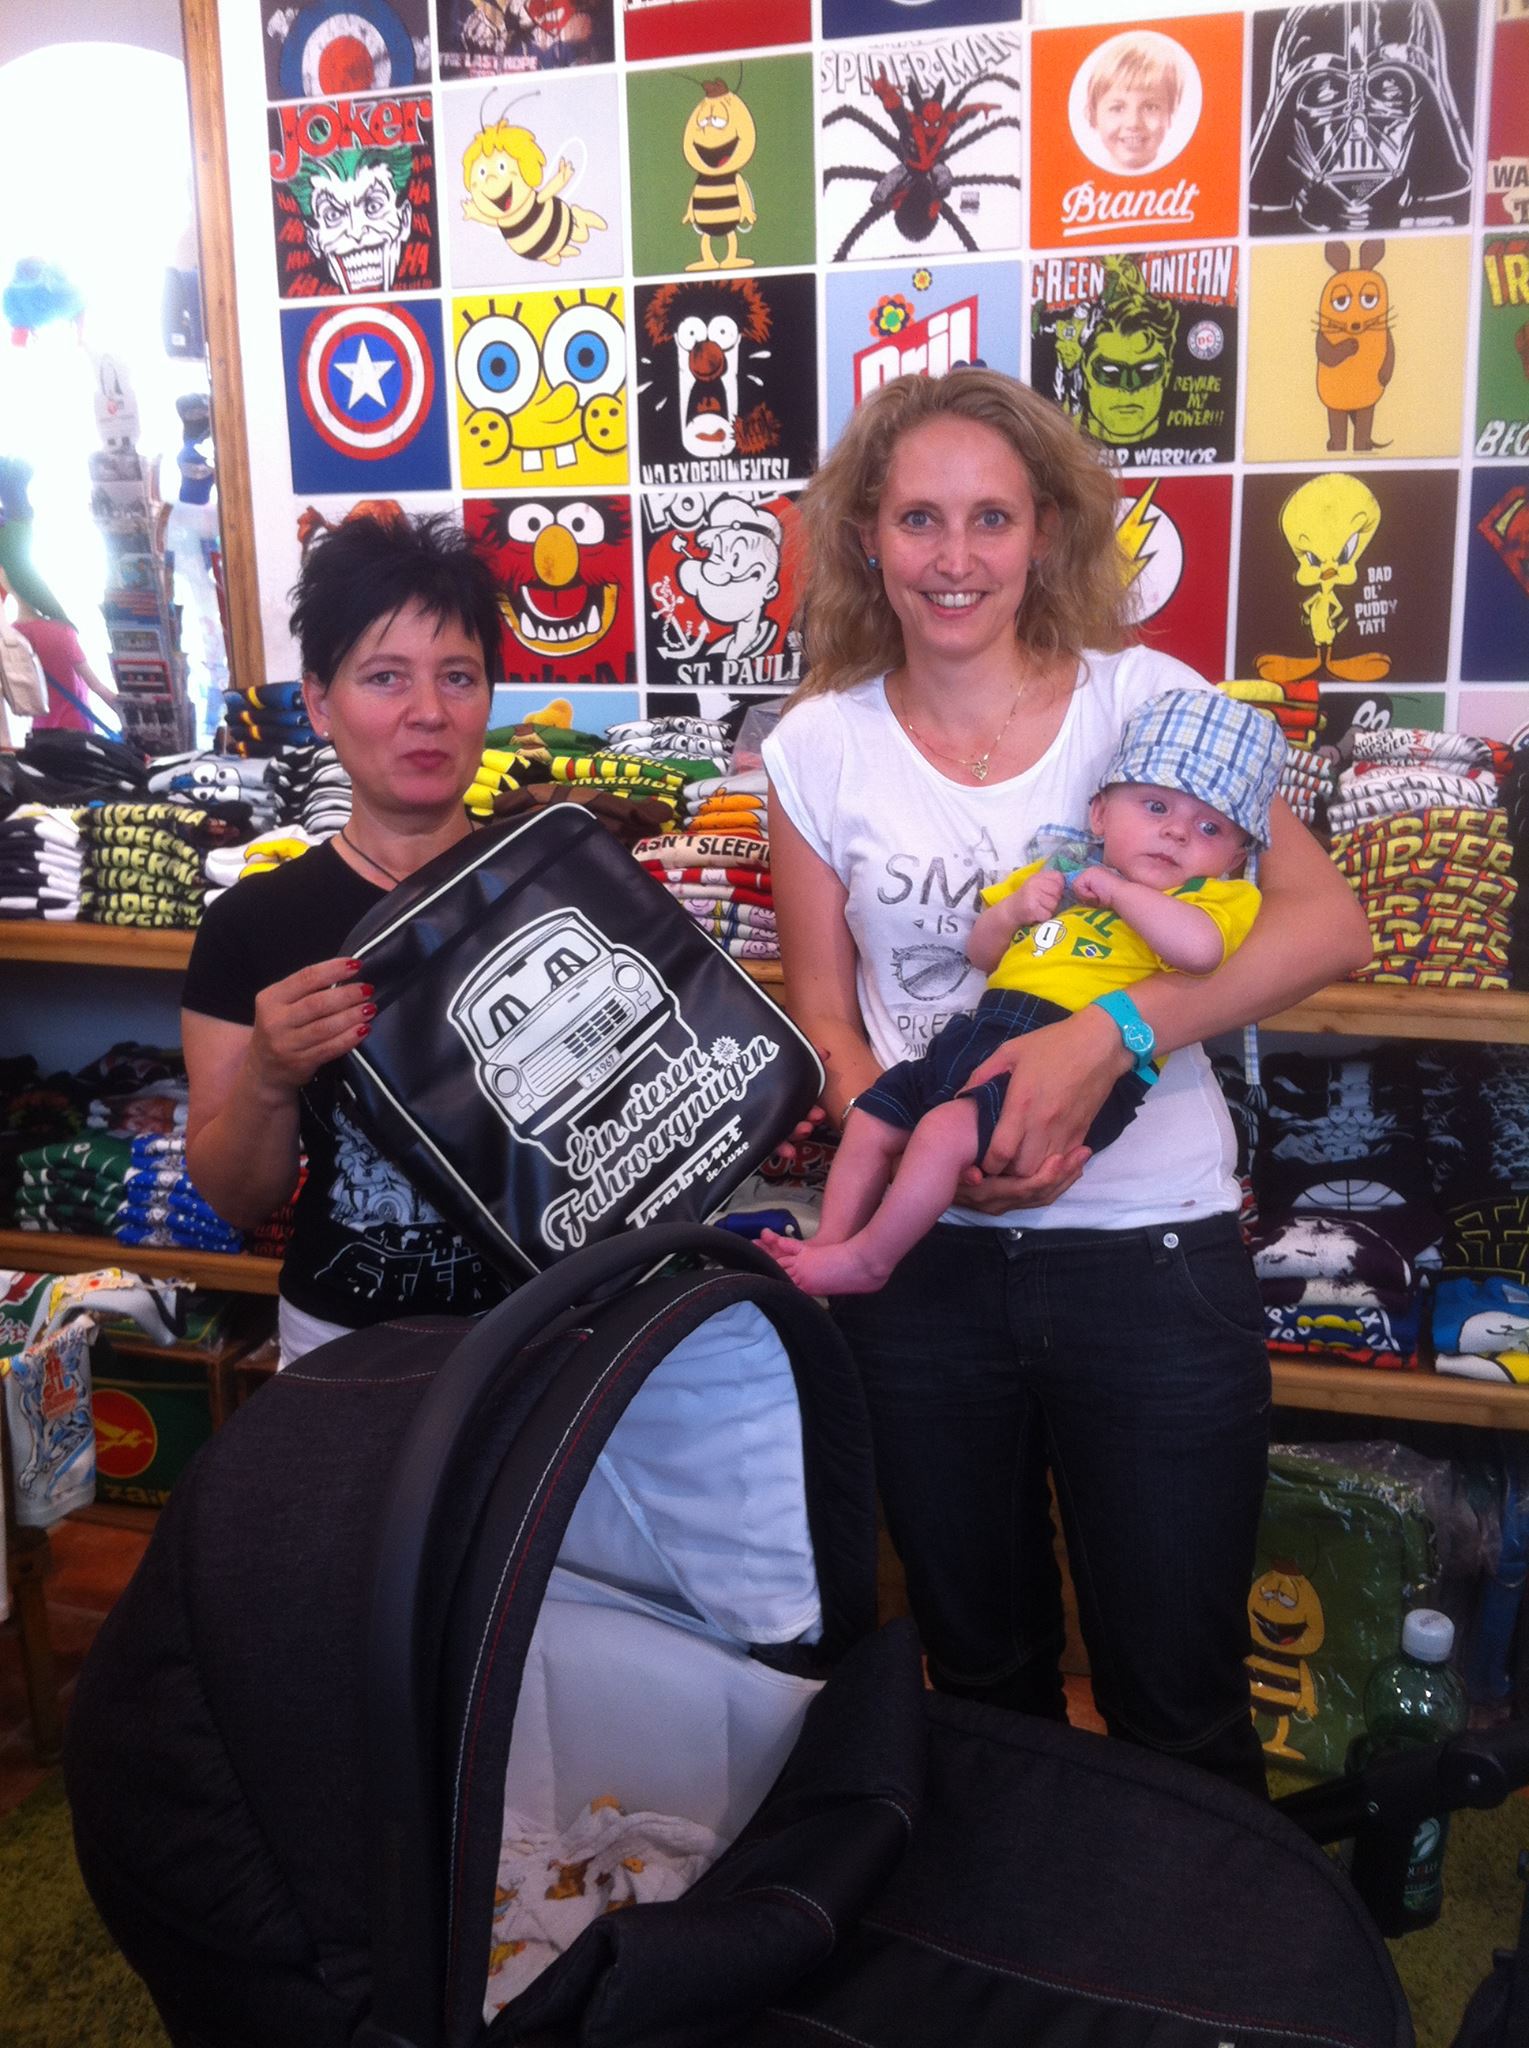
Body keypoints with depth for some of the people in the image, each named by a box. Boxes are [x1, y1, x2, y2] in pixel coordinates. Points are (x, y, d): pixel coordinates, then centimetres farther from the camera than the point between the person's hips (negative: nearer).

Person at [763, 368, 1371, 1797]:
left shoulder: (1140, 696, -4)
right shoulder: (821, 747, 1)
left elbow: (1328, 920, -11)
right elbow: (823, 1014, 4)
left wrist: (1110, 1033, -25)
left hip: (1150, 1250, -2)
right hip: (924, 1261, 2)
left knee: (1176, 1698, 11)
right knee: (979, 1670, 22)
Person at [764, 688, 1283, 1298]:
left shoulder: (1215, 897, 4)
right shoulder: (1058, 871, 22)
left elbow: (1198, 948, -21)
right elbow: (981, 952, 26)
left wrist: (1118, 890, -8)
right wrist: (1012, 910, 5)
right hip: (976, 1035, 8)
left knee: (947, 1129, -25)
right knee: (873, 1117, 10)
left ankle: (868, 1259, -8)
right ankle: (830, 1242, 22)